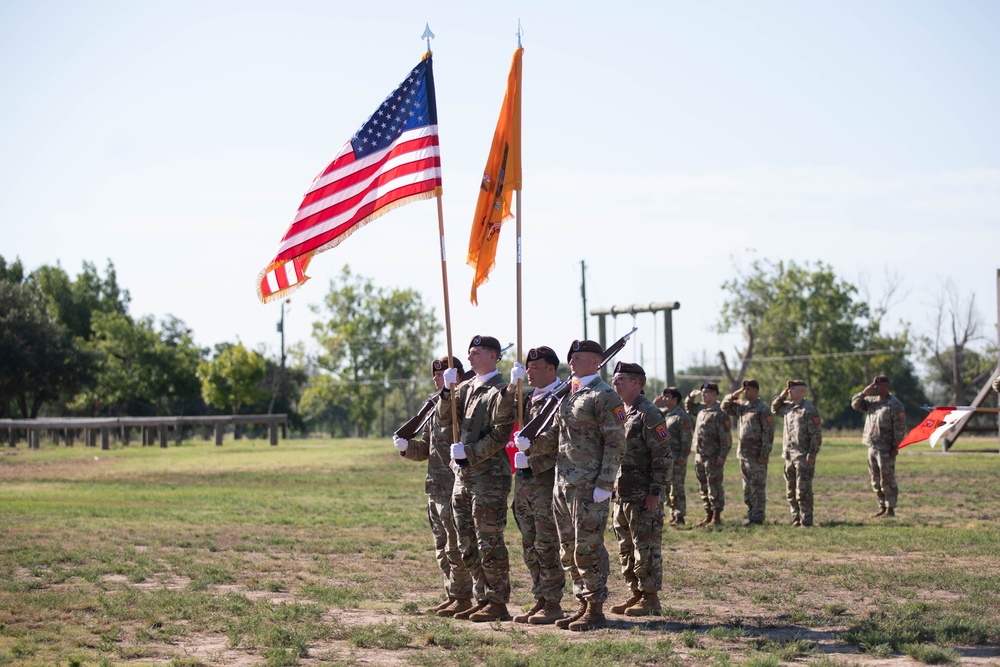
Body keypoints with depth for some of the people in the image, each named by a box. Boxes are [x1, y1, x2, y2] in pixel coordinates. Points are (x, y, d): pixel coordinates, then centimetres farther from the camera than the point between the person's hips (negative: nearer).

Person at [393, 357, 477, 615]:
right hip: (436, 488, 10)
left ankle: (462, 597, 1)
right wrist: (407, 446, 5)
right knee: (442, 547, 14)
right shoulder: (436, 409, 19)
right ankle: (452, 595, 21)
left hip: (456, 486, -10)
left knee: (456, 546, -6)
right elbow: (426, 447, 21)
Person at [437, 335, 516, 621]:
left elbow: (500, 436, -16)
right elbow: (446, 420, 7)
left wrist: (468, 451, -17)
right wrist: (448, 391, -7)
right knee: (467, 544, 12)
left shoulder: (500, 392, -10)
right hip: (463, 476, 9)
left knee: (489, 543, -5)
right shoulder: (466, 387, 15)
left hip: (489, 477, -8)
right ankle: (486, 598, 21)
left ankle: (498, 603, 2)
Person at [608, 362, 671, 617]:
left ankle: (650, 598, 1)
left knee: (646, 547, -4)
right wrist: (611, 488, 18)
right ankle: (636, 594, 19)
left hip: (644, 496, -9)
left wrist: (656, 491, -19)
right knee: (626, 548, 12)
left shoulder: (648, 414, -11)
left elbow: (662, 456, -14)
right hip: (622, 494, 9)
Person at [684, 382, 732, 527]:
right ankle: (708, 515, 21)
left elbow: (726, 438, -16)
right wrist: (692, 396, 17)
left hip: (713, 458, -9)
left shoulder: (720, 413, -13)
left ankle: (716, 517, 0)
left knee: (714, 487, -4)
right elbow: (688, 407, 36)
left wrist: (722, 456, -20)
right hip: (699, 455, 9)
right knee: (703, 487, 13)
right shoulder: (701, 409, 13)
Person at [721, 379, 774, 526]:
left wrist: (764, 455, -18)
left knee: (758, 487, -5)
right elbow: (725, 407, 25)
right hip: (743, 454, 8)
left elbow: (768, 433, -14)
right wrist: (735, 395, 8)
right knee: (747, 488, 12)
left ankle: (758, 517, -2)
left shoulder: (763, 409, -10)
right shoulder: (741, 406, 14)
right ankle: (750, 515, 18)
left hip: (757, 456, -8)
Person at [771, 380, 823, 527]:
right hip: (789, 456, 8)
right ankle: (796, 518, 19)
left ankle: (806, 520, -1)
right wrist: (781, 396, 14)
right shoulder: (788, 407, 13)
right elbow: (774, 408, 33)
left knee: (803, 490, -6)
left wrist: (811, 455, -19)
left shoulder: (809, 410, -11)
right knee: (790, 491, 11)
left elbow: (817, 434, -14)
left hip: (803, 457, -8)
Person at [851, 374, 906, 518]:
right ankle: (882, 507, 19)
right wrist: (865, 392, 1)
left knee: (887, 480, -5)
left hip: (886, 449, -8)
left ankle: (890, 509, 1)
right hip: (872, 447, 8)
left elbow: (900, 427, -13)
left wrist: (896, 447, -17)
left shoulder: (894, 404, -9)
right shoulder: (872, 401, 14)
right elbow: (855, 404, 15)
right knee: (876, 480, 11)